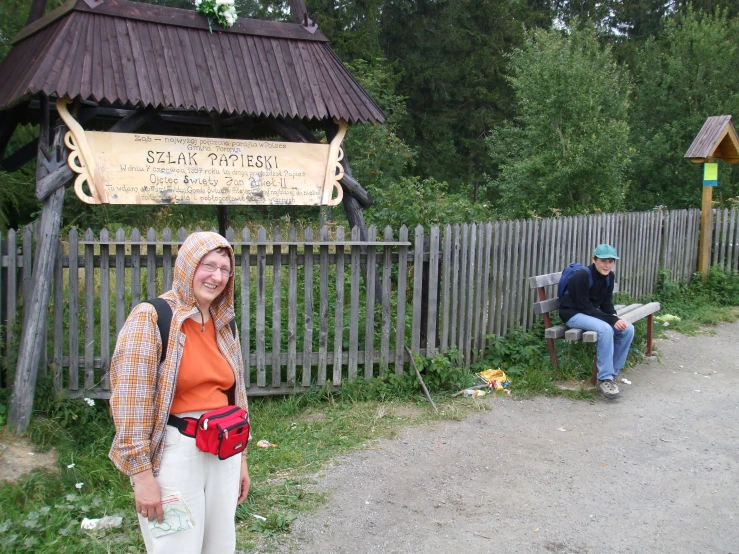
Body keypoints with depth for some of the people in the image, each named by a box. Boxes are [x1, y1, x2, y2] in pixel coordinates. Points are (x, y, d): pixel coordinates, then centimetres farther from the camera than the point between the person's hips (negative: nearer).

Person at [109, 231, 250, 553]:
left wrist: (241, 458, 18)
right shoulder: (151, 318, -10)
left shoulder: (224, 325, 10)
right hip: (173, 455, -6)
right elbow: (130, 400, -15)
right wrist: (142, 474, -17)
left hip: (224, 454, 7)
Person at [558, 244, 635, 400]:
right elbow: (584, 307, -23)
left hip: (592, 313, 8)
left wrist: (615, 316, -16)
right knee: (605, 329, -33)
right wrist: (611, 320, -27)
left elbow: (606, 303, 6)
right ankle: (604, 379, -26)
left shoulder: (609, 276, 0)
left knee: (628, 329, -11)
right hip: (573, 313, -8)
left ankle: (613, 372, 0)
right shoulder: (582, 276, -22)